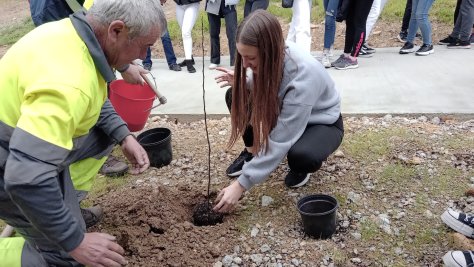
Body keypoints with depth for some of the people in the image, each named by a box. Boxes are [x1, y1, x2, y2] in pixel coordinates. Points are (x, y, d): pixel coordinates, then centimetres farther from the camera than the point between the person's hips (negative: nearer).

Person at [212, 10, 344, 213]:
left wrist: (241, 185, -33)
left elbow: (281, 140, -36)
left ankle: (300, 168, -1)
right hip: (283, 111, 6)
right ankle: (252, 152, 8)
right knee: (235, 97, -12)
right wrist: (242, 82, -23)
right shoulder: (272, 56, -20)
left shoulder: (303, 74, -38)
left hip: (322, 122, -5)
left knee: (301, 155, -38)